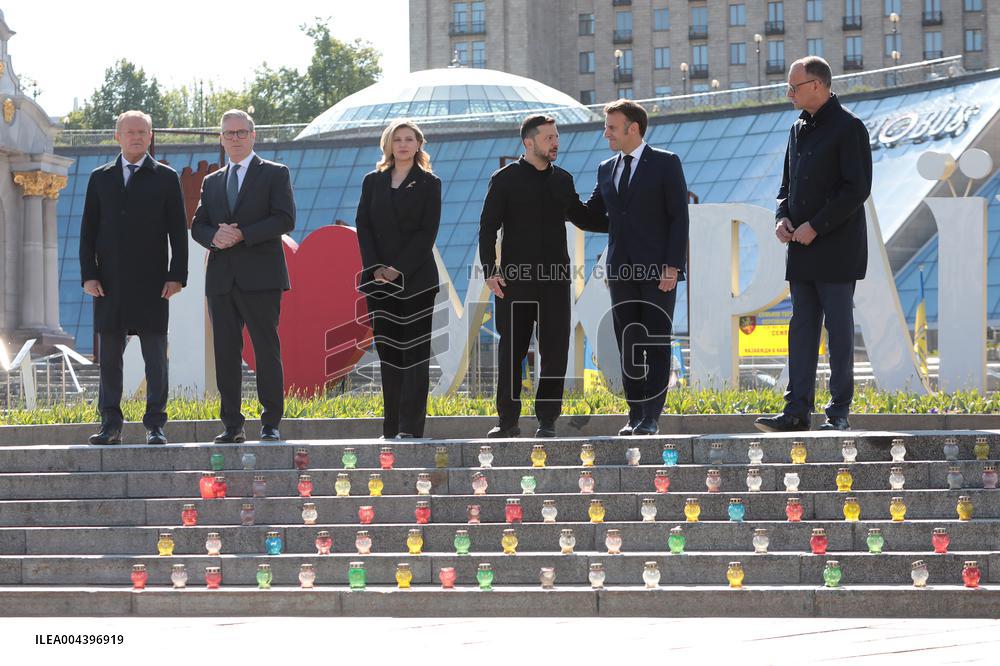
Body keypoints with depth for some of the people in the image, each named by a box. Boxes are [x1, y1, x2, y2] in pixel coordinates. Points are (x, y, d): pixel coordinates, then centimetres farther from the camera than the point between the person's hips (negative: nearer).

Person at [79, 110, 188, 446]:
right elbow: (88, 230, 9)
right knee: (109, 357, 4)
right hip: (109, 283, 2)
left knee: (155, 356, -2)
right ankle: (110, 425, 9)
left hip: (151, 282, -2)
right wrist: (88, 275, -1)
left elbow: (178, 230, 3)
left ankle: (155, 425, 2)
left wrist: (177, 276, -5)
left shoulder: (166, 178, 5)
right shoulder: (100, 178, 11)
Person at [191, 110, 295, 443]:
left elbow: (285, 219, -7)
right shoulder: (211, 182, 20)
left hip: (260, 277, -5)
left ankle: (271, 424, -2)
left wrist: (242, 235, -15)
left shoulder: (275, 174, 5)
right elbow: (197, 226, 14)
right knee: (226, 353, 4)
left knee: (267, 350, -5)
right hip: (221, 278, 5)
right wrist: (215, 237, -9)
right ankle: (232, 425, 8)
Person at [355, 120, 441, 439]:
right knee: (388, 351, 5)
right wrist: (375, 268, -9)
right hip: (379, 279, 3)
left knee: (414, 352, -5)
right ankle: (391, 428, 7)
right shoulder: (373, 182, 12)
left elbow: (427, 232, -5)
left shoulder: (429, 184, 3)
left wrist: (399, 269, -14)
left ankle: (410, 427, -9)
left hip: (415, 278, -3)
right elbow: (363, 227, 5)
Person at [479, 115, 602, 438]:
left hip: (555, 279, 3)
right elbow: (488, 227, -1)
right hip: (515, 279, -3)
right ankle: (508, 421, 9)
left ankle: (547, 420, 5)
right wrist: (490, 271, -10)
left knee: (555, 351, -1)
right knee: (511, 350, 2)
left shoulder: (563, 180, 12)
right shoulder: (505, 180, 1)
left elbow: (582, 218, 23)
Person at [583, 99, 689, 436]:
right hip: (622, 270, 5)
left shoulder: (666, 164, -2)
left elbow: (679, 217, -6)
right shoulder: (607, 169, 15)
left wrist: (673, 266, -13)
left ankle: (651, 416, -3)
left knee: (657, 345, -3)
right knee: (628, 346, 5)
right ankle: (635, 415, 9)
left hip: (658, 269, -5)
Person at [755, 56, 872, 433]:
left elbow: (857, 189, -14)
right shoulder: (799, 129, 16)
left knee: (839, 328, -3)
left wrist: (815, 226, -16)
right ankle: (797, 409, 7)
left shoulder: (848, 128, -8)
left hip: (836, 247, -8)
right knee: (802, 328, 6)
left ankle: (840, 412, 1)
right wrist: (782, 218, 3)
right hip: (802, 248, 8)